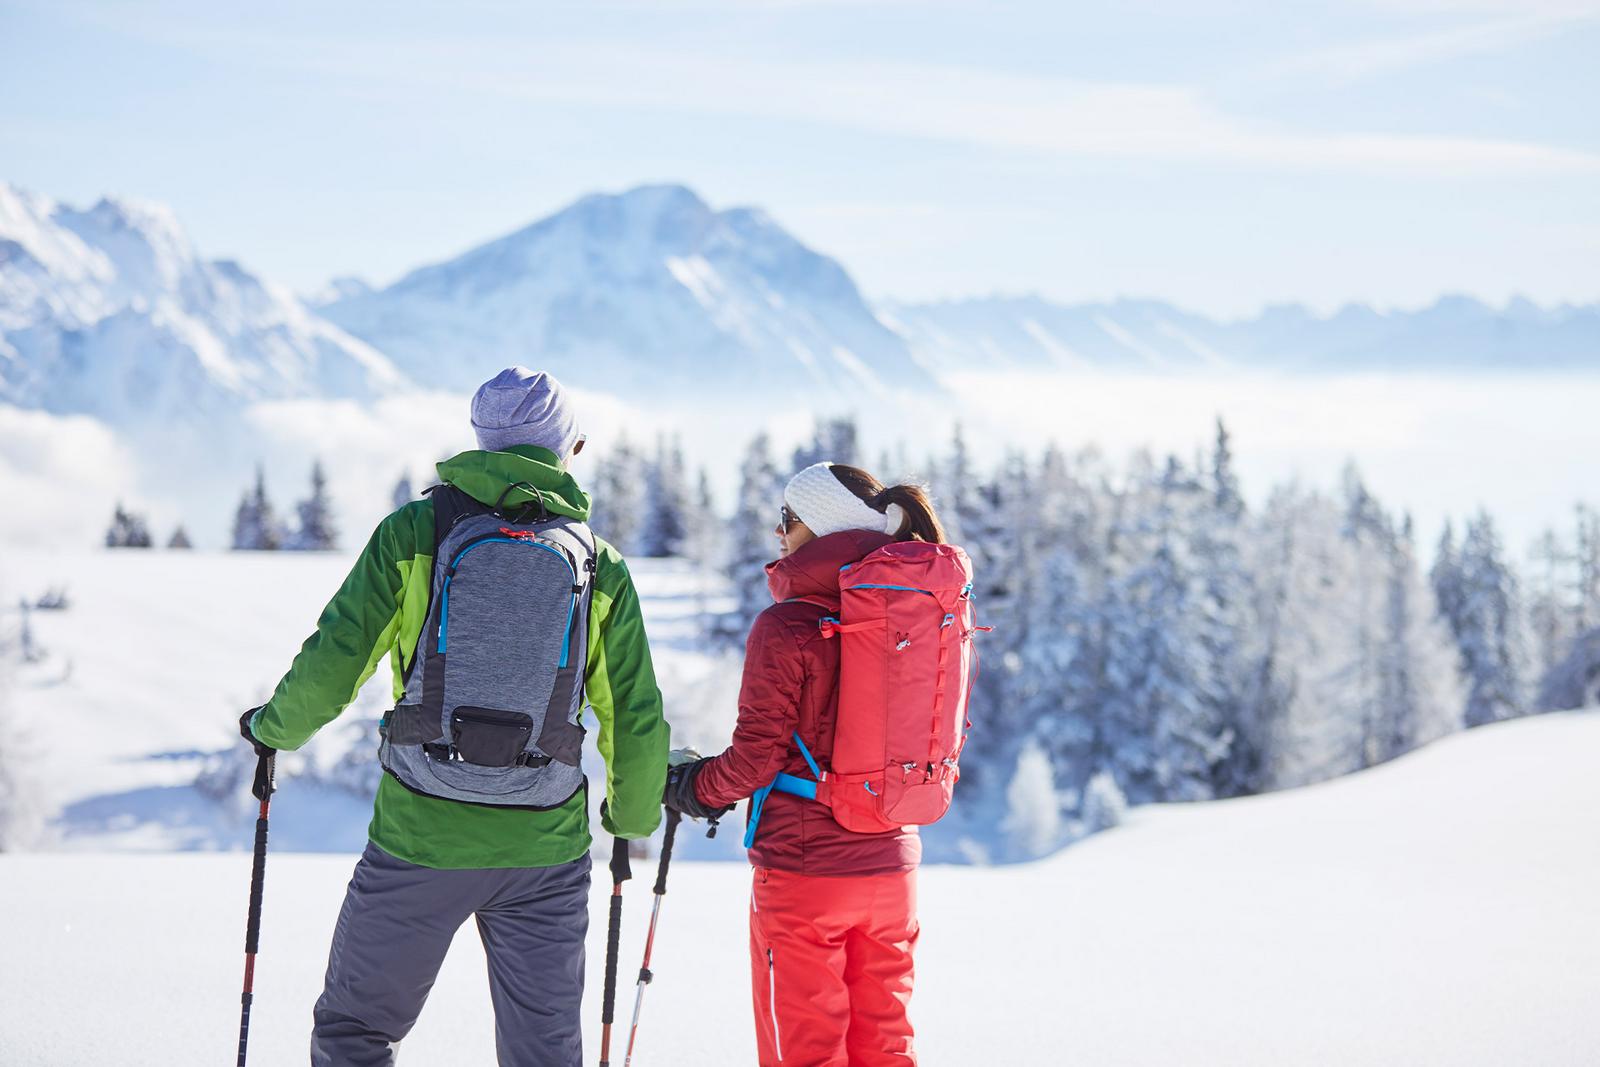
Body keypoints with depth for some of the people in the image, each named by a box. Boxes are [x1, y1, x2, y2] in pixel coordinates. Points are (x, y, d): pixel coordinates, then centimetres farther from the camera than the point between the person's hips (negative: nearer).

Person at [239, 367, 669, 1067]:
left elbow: (333, 663, -3)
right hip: (544, 851, 2)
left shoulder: (415, 532, -1)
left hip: (419, 836, -1)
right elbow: (635, 720, 6)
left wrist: (273, 727, 17)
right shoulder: (600, 564, 5)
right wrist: (634, 817, 24)